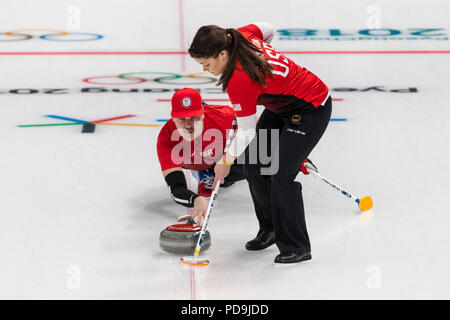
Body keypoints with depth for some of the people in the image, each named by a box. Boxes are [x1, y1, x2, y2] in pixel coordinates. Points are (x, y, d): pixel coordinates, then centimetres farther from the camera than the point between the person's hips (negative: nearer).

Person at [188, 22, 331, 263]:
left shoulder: (239, 80, -33)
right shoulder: (241, 36, -11)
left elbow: (246, 131, -21)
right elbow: (267, 29, 12)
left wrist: (226, 161, -6)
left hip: (312, 110, -10)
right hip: (281, 105, 10)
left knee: (281, 176, -17)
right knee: (253, 164, 7)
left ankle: (297, 248, -6)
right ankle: (270, 229, 21)